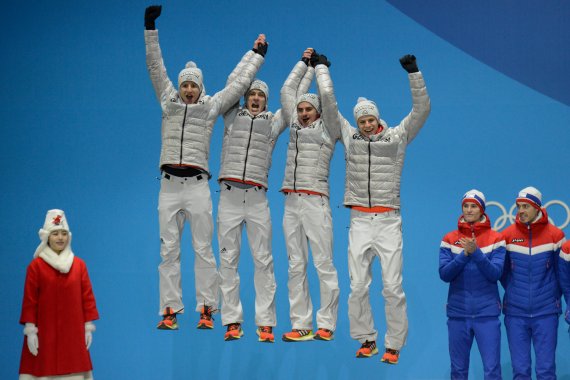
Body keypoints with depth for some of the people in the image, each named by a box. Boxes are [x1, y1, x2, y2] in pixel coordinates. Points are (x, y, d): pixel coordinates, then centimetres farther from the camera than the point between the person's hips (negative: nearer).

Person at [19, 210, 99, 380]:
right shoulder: (36, 265, -2)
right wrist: (30, 330, -8)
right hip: (45, 332, -3)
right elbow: (29, 300, -3)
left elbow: (87, 296, 8)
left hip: (73, 332, 3)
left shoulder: (79, 264, 7)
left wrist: (88, 326, 3)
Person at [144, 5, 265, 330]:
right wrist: (151, 27, 4)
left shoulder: (212, 106, 6)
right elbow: (155, 66, 8)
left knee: (203, 250, 0)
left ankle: (207, 310, 3)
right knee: (169, 249, 1)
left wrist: (258, 56, 15)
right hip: (169, 184, 2)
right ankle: (170, 310, 3)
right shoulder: (168, 101, 10)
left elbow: (240, 84, 11)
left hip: (197, 185, -2)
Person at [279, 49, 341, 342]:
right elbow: (287, 92, 22)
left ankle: (326, 325, -3)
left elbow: (327, 94, 0)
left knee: (323, 264, -6)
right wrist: (304, 63, 25)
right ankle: (301, 325, 4)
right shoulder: (295, 126, 18)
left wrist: (321, 65, 15)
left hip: (316, 201, -6)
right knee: (296, 266, 3)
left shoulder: (327, 129, 4)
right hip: (291, 201, 6)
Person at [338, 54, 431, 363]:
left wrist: (414, 73, -10)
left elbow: (421, 109, -2)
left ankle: (394, 346, 4)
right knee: (358, 286, 2)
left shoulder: (397, 137, 4)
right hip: (359, 221, 2)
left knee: (392, 287, -3)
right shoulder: (350, 137, 9)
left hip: (388, 221, -2)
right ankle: (367, 339, 16)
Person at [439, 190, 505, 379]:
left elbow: (496, 273, -10)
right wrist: (464, 254, -16)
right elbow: (444, 274, -4)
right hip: (458, 314, 2)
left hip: (487, 314, -2)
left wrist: (476, 252, -21)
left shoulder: (495, 239, 0)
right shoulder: (450, 240, 5)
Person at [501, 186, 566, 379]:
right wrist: (515, 293, 9)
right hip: (515, 313, 1)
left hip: (546, 313, -1)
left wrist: (552, 296, 5)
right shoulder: (507, 235, 1)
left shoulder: (555, 235, -2)